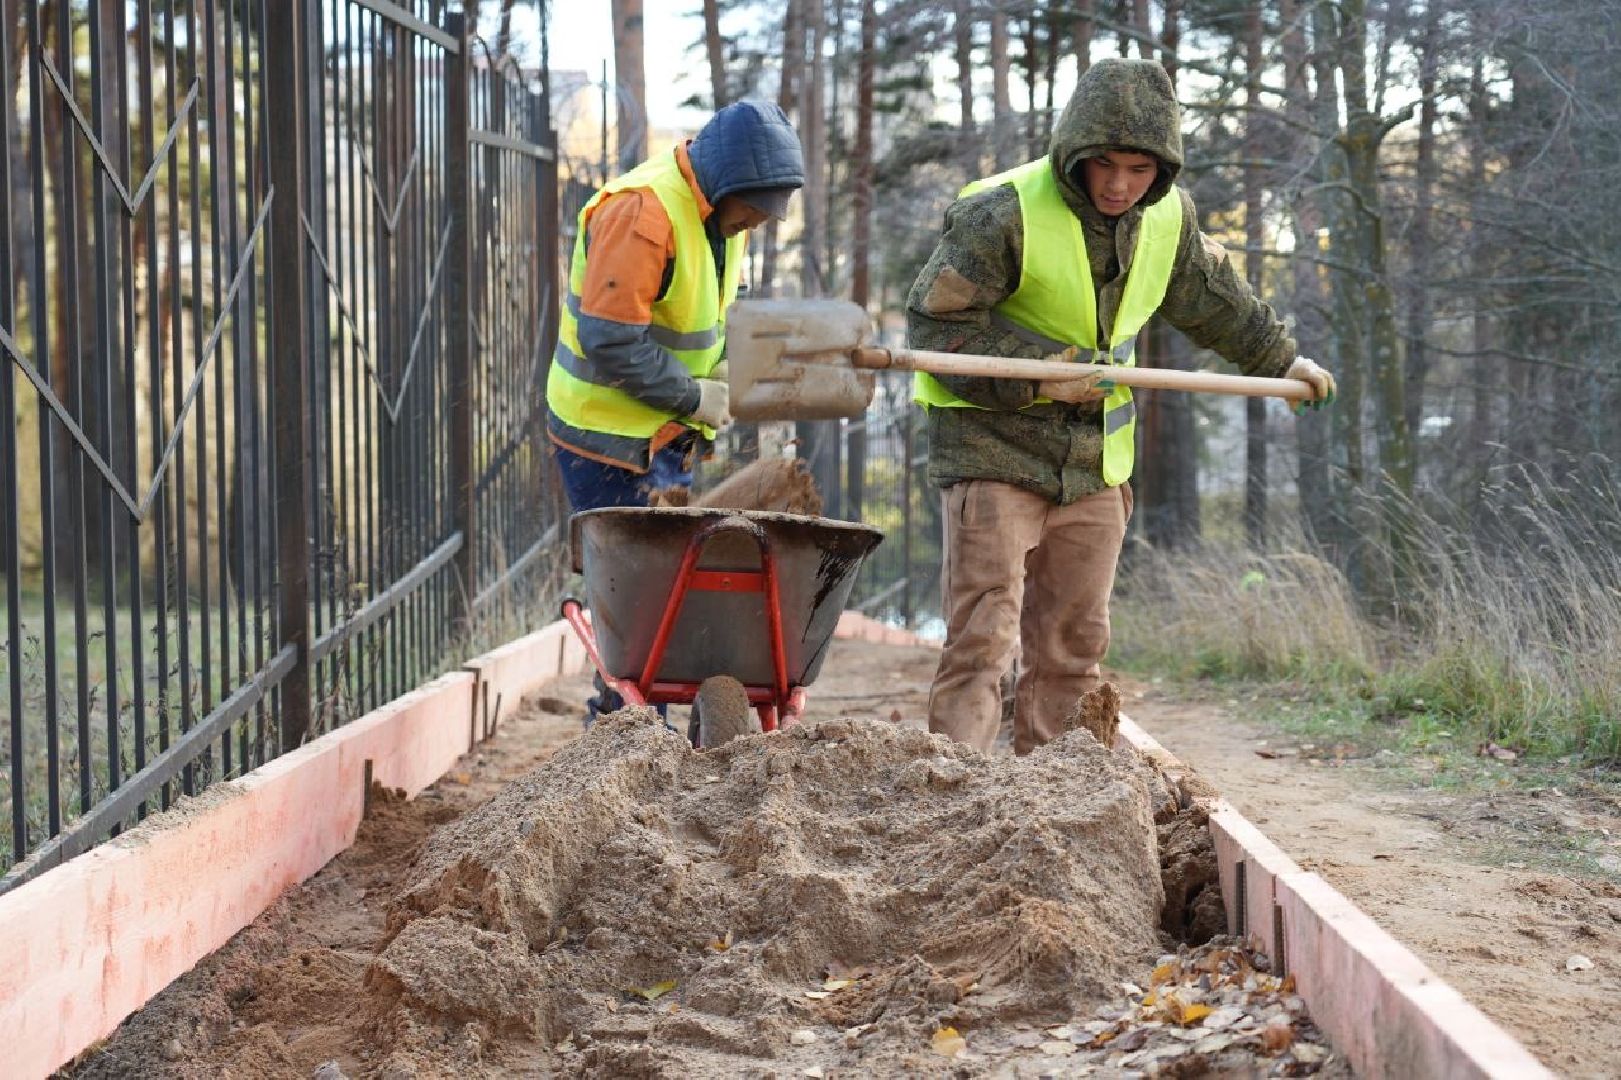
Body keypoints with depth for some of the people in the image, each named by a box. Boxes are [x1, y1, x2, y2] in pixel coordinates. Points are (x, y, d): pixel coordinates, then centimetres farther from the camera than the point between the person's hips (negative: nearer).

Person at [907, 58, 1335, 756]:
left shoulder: (1168, 216, 3)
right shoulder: (1003, 214, -18)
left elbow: (1214, 300, 22)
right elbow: (935, 321, -16)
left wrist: (1281, 361, 33)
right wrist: (1039, 372, -22)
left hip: (1094, 463, 6)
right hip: (995, 451, -6)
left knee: (1073, 645, 9)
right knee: (981, 638, -13)